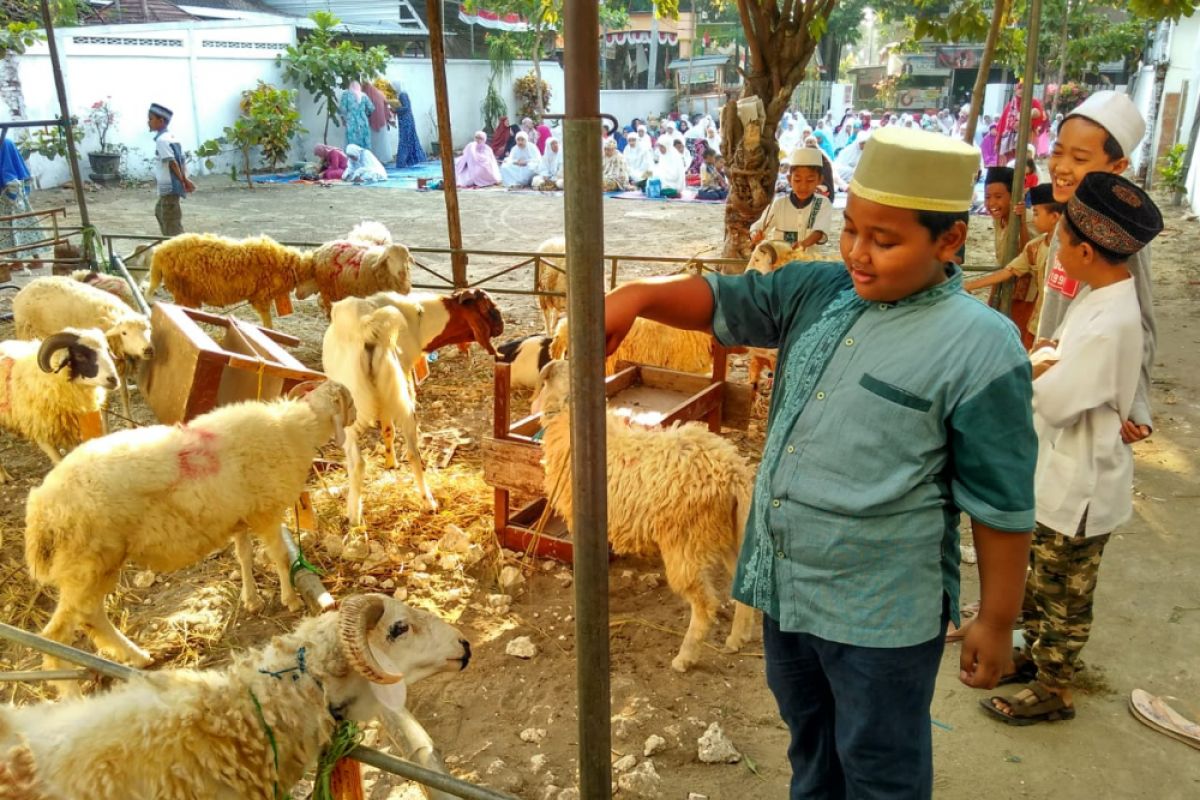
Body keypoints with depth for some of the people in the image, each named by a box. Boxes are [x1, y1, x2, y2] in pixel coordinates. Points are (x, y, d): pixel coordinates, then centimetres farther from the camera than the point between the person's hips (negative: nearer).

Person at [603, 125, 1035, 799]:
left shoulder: (981, 349, -18)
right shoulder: (820, 292, -1)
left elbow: (1001, 507, -12)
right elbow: (723, 300, 0)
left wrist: (997, 622, -6)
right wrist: (641, 295, -20)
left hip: (880, 611, -6)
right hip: (785, 582, 6)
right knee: (810, 740, 29)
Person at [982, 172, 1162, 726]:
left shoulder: (1111, 322, -30)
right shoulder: (1101, 298, 0)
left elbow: (1055, 399, -27)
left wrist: (1035, 368, -9)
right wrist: (1047, 364, -9)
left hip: (1079, 487, -9)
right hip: (1057, 474, 9)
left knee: (1065, 596, 10)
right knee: (1040, 580, 25)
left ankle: (1053, 690, 29)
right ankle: (1035, 655, 45)